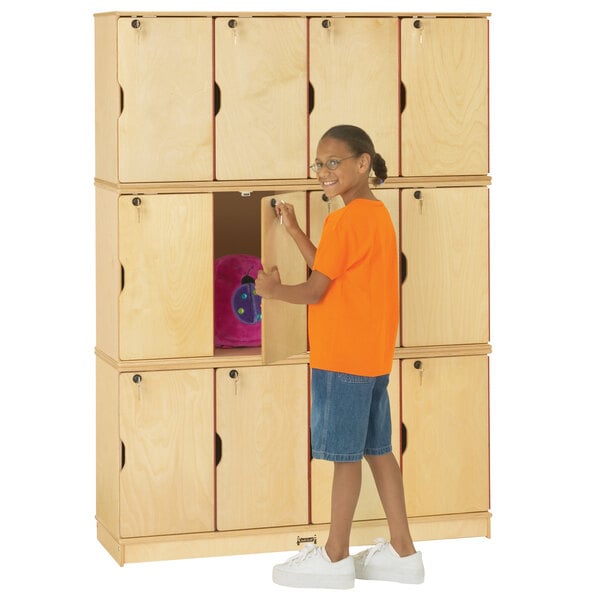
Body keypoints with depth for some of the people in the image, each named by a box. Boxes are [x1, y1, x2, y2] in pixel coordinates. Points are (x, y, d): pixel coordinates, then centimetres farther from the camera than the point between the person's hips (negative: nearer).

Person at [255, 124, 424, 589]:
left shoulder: (343, 222, -17)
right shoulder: (378, 214, 12)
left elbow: (315, 290, -14)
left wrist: (271, 290, 3)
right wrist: (294, 231, 18)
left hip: (342, 357, -9)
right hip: (373, 354, 10)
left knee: (346, 454, -1)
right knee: (377, 450, 13)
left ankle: (336, 557, 9)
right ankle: (403, 552, 16)